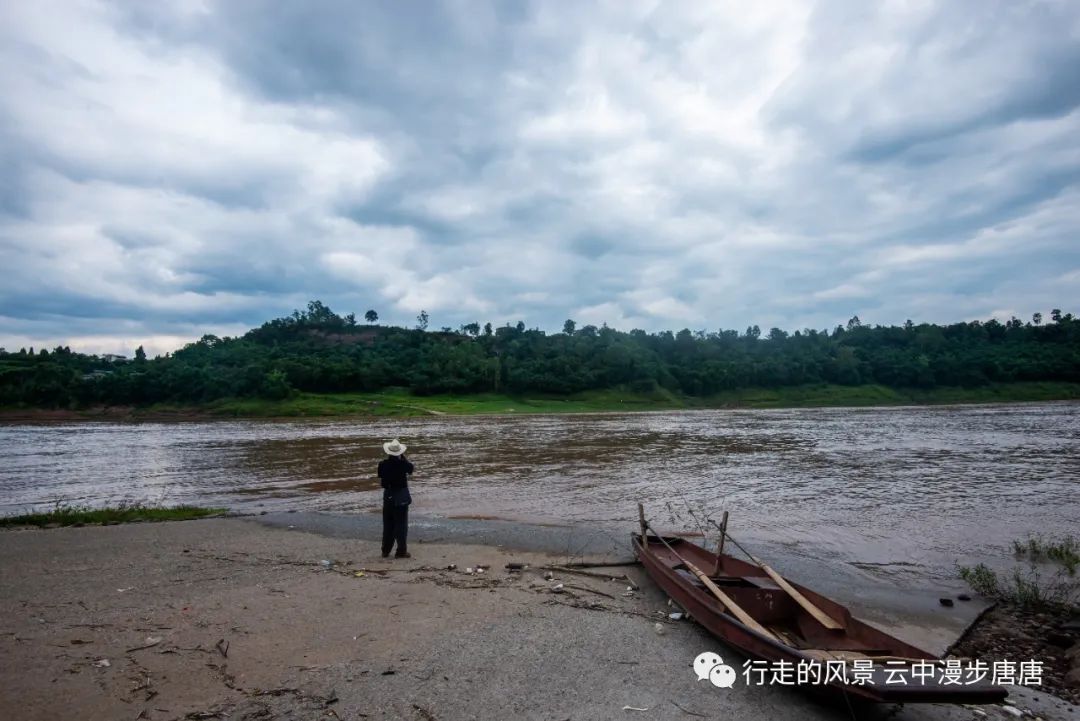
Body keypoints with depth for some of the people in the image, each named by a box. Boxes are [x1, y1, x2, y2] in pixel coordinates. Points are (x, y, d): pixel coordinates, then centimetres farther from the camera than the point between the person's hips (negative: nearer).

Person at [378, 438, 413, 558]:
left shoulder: (382, 464, -8)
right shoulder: (402, 464, -15)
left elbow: (380, 480, 2)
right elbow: (411, 467, 6)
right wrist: (403, 457, 4)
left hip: (388, 496, 3)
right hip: (401, 496, -3)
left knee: (388, 525, 14)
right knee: (401, 524, 5)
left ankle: (385, 551, 21)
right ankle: (401, 551, 8)